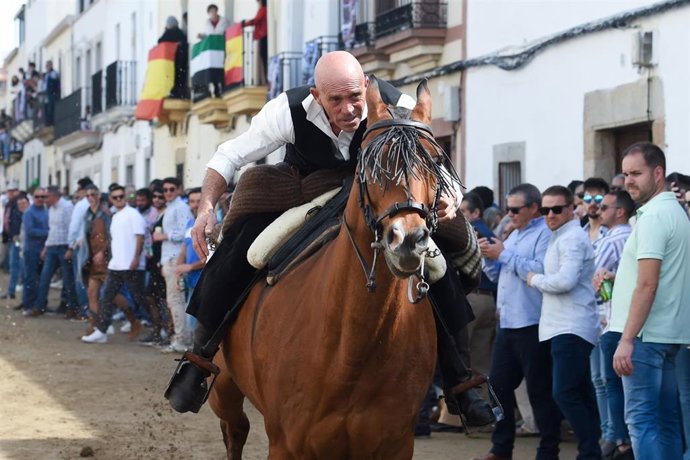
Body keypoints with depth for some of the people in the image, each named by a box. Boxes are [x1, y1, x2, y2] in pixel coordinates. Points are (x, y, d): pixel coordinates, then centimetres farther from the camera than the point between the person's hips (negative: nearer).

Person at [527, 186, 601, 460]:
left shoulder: (571, 238, -12)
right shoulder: (560, 238, 19)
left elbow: (565, 281, -22)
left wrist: (535, 279, -9)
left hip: (572, 328, -11)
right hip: (565, 327, 11)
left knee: (565, 393, -13)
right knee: (580, 394, 13)